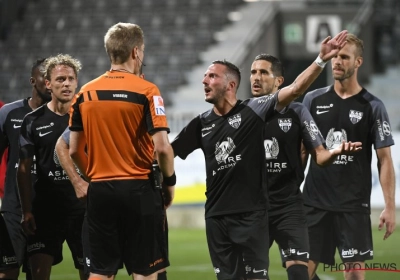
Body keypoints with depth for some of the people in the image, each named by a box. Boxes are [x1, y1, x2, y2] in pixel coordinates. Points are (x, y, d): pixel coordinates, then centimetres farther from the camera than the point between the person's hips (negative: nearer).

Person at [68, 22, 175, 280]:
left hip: (100, 191, 4)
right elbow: (162, 147, -15)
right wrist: (170, 182, 0)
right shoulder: (146, 91, -9)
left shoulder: (86, 93, 5)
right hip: (139, 190, -4)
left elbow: (74, 150, 8)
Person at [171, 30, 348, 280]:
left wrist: (321, 60, -22)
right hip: (216, 216, 5)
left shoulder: (253, 110, -4)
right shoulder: (202, 123, 10)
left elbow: (295, 90, -12)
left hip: (251, 214, -5)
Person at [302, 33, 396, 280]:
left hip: (354, 206, -3)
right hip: (315, 202, 3)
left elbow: (385, 160, -2)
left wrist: (390, 206, -8)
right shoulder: (313, 100, 6)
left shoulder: (372, 107, -2)